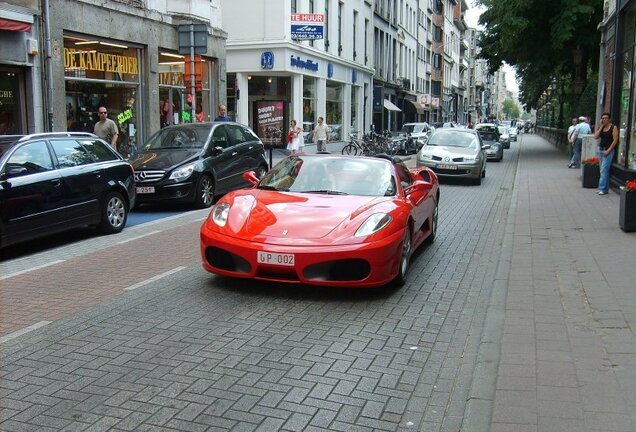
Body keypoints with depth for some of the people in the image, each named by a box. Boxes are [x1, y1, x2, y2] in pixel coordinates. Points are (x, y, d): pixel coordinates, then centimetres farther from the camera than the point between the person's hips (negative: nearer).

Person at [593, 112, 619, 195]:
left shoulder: (613, 127, -6)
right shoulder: (601, 127, 11)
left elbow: (615, 140, -11)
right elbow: (596, 137, 0)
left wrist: (608, 150, -16)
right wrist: (601, 127, -2)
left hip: (608, 151, -7)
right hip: (601, 149, 7)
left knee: (604, 170, -13)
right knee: (603, 170, 8)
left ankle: (602, 189, -13)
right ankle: (605, 188, 14)